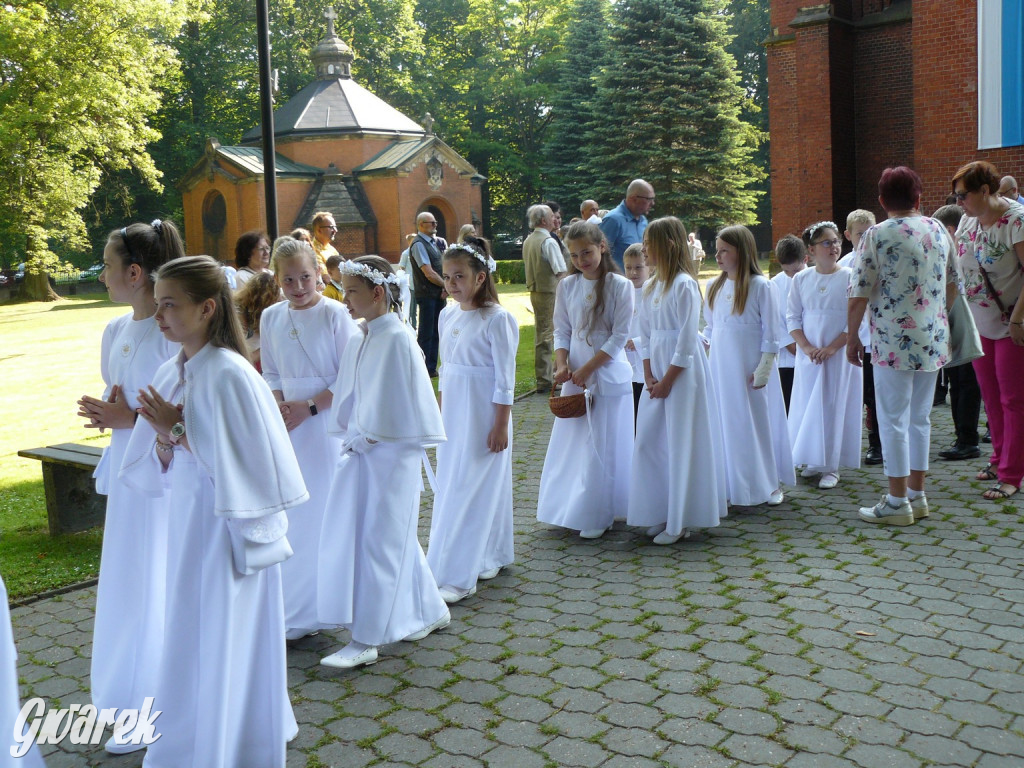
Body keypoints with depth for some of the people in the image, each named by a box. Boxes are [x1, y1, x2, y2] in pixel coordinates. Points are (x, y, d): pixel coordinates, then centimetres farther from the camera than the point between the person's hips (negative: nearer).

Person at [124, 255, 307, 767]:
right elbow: (161, 467, 10)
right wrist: (164, 435, -10)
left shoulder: (229, 374, -18)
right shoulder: (171, 374, 6)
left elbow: (242, 463, -21)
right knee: (194, 643, 19)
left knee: (221, 649, 5)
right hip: (187, 520, 8)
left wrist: (178, 429, -18)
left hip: (228, 528, -8)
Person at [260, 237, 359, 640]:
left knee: (330, 513, -2)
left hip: (329, 422, -5)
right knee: (293, 517, 8)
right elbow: (270, 374, 13)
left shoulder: (336, 314, -9)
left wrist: (310, 406, -15)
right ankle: (298, 609, 20)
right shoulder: (271, 318, 5)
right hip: (289, 426, 5)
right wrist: (280, 405, -5)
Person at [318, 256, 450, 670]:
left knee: (379, 540, -2)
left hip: (391, 454, -8)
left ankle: (366, 640, 6)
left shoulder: (397, 339, -16)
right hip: (363, 450, 8)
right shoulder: (362, 339, 9)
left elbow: (399, 404, -18)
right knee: (395, 537, 16)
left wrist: (365, 438, -11)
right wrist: (353, 435, 4)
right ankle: (429, 612, 32)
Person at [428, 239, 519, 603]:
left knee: (467, 490, -6)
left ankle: (457, 576, 0)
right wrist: (440, 413, 16)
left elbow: (505, 378, -13)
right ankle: (491, 557, 28)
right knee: (450, 485, 12)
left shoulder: (497, 318, -13)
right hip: (453, 414, 7)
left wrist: (500, 425, -14)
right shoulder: (447, 315, 7)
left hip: (483, 416, -7)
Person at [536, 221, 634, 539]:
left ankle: (597, 516, 9)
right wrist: (562, 364, -7)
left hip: (608, 375, -4)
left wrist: (588, 368, -14)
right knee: (572, 443, 9)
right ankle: (571, 509, 22)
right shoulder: (567, 286, 6)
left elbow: (620, 336, -10)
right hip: (575, 377, 4)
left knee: (602, 446, 0)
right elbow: (562, 331, 10)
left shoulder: (619, 285, -8)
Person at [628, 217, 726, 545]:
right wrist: (648, 375, 0)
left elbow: (687, 340, -15)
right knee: (649, 441, 8)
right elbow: (645, 335, 12)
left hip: (683, 372, -8)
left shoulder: (684, 285, -13)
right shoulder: (650, 287, 10)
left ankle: (681, 520, 9)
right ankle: (662, 513, 20)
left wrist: (667, 381, -13)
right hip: (656, 373, 8)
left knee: (682, 444, -1)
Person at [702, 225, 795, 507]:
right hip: (721, 366, 5)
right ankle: (733, 484, 19)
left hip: (750, 367, -4)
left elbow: (771, 332, -7)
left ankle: (768, 484, 18)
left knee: (759, 422, 4)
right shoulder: (714, 287, 8)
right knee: (728, 424, 8)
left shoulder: (760, 285, -7)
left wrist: (763, 369, -11)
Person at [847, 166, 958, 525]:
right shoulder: (938, 230, 7)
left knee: (893, 420, 0)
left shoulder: (877, 235, -10)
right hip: (934, 341, 6)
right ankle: (917, 495, 21)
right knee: (920, 417, 14)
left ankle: (897, 502, 4)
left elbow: (859, 297, -12)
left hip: (894, 343, -6)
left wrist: (852, 337, 0)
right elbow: (952, 287, 16)